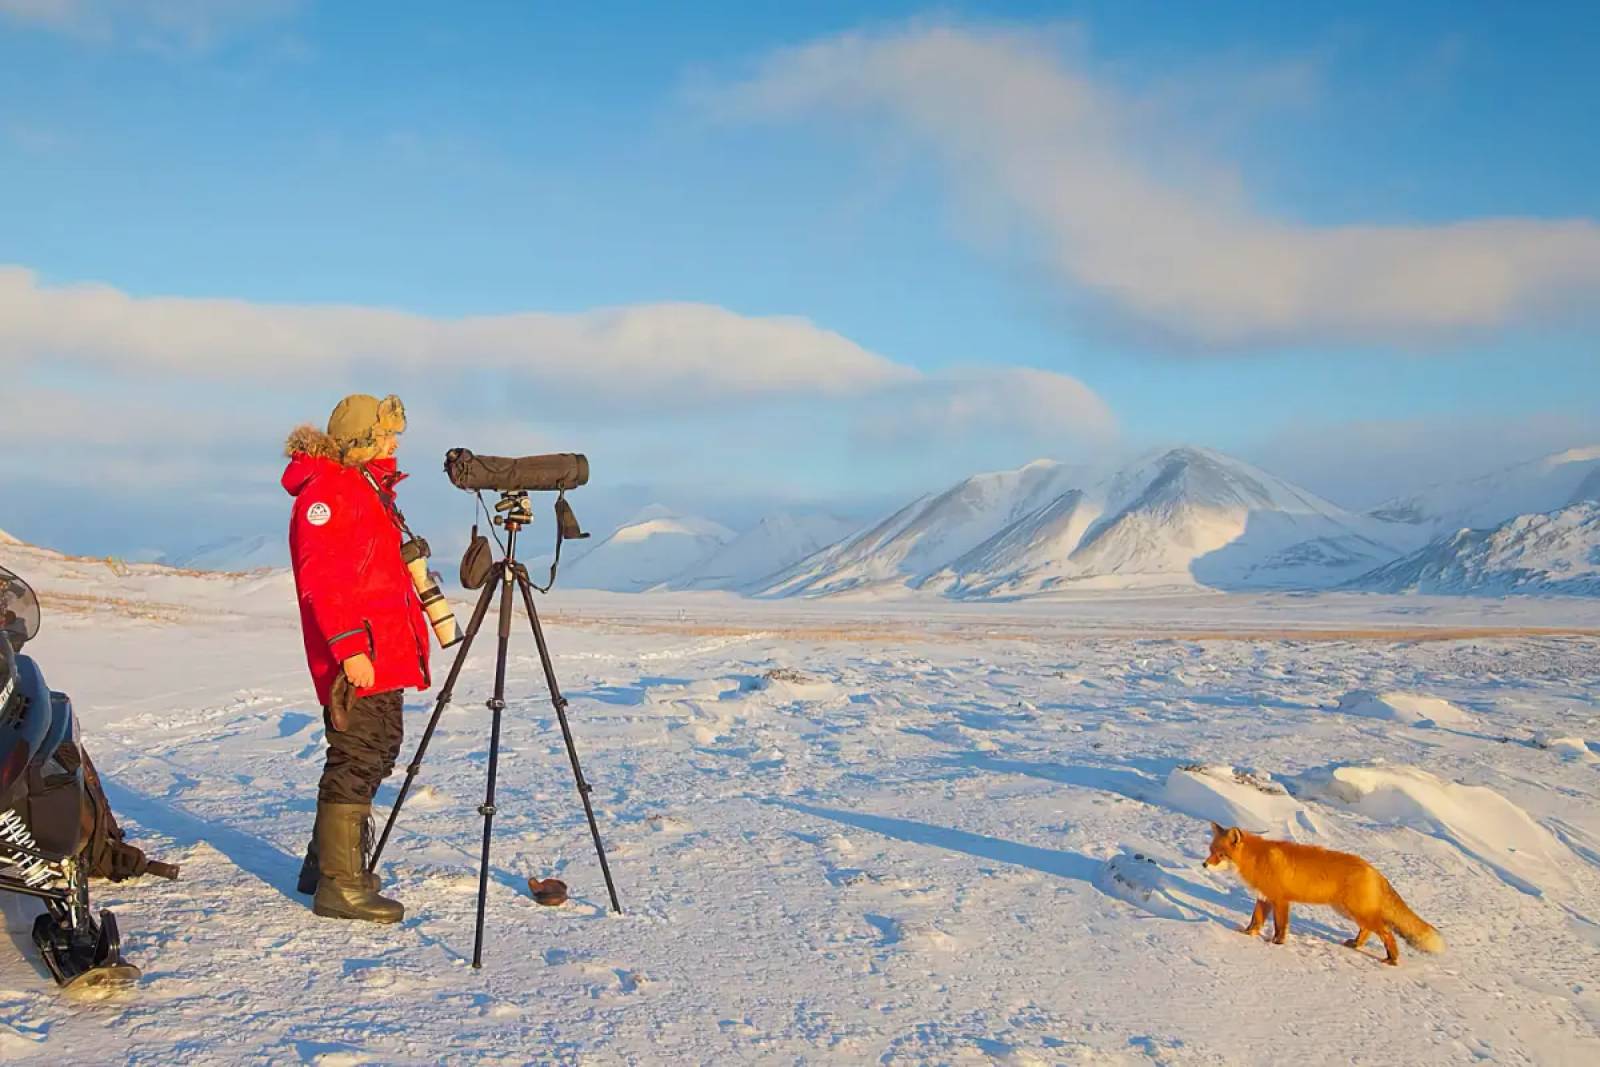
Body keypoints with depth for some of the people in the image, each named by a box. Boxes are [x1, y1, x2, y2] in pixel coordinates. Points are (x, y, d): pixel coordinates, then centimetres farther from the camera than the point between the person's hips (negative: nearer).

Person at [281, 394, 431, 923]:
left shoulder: (367, 488, 20)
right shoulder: (326, 492, -12)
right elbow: (321, 579, -21)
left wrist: (412, 642, 23)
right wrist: (350, 648, -27)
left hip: (383, 655, 11)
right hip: (356, 659, -10)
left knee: (377, 753, 16)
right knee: (356, 761, -8)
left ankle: (326, 863, 29)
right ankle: (340, 885, -1)